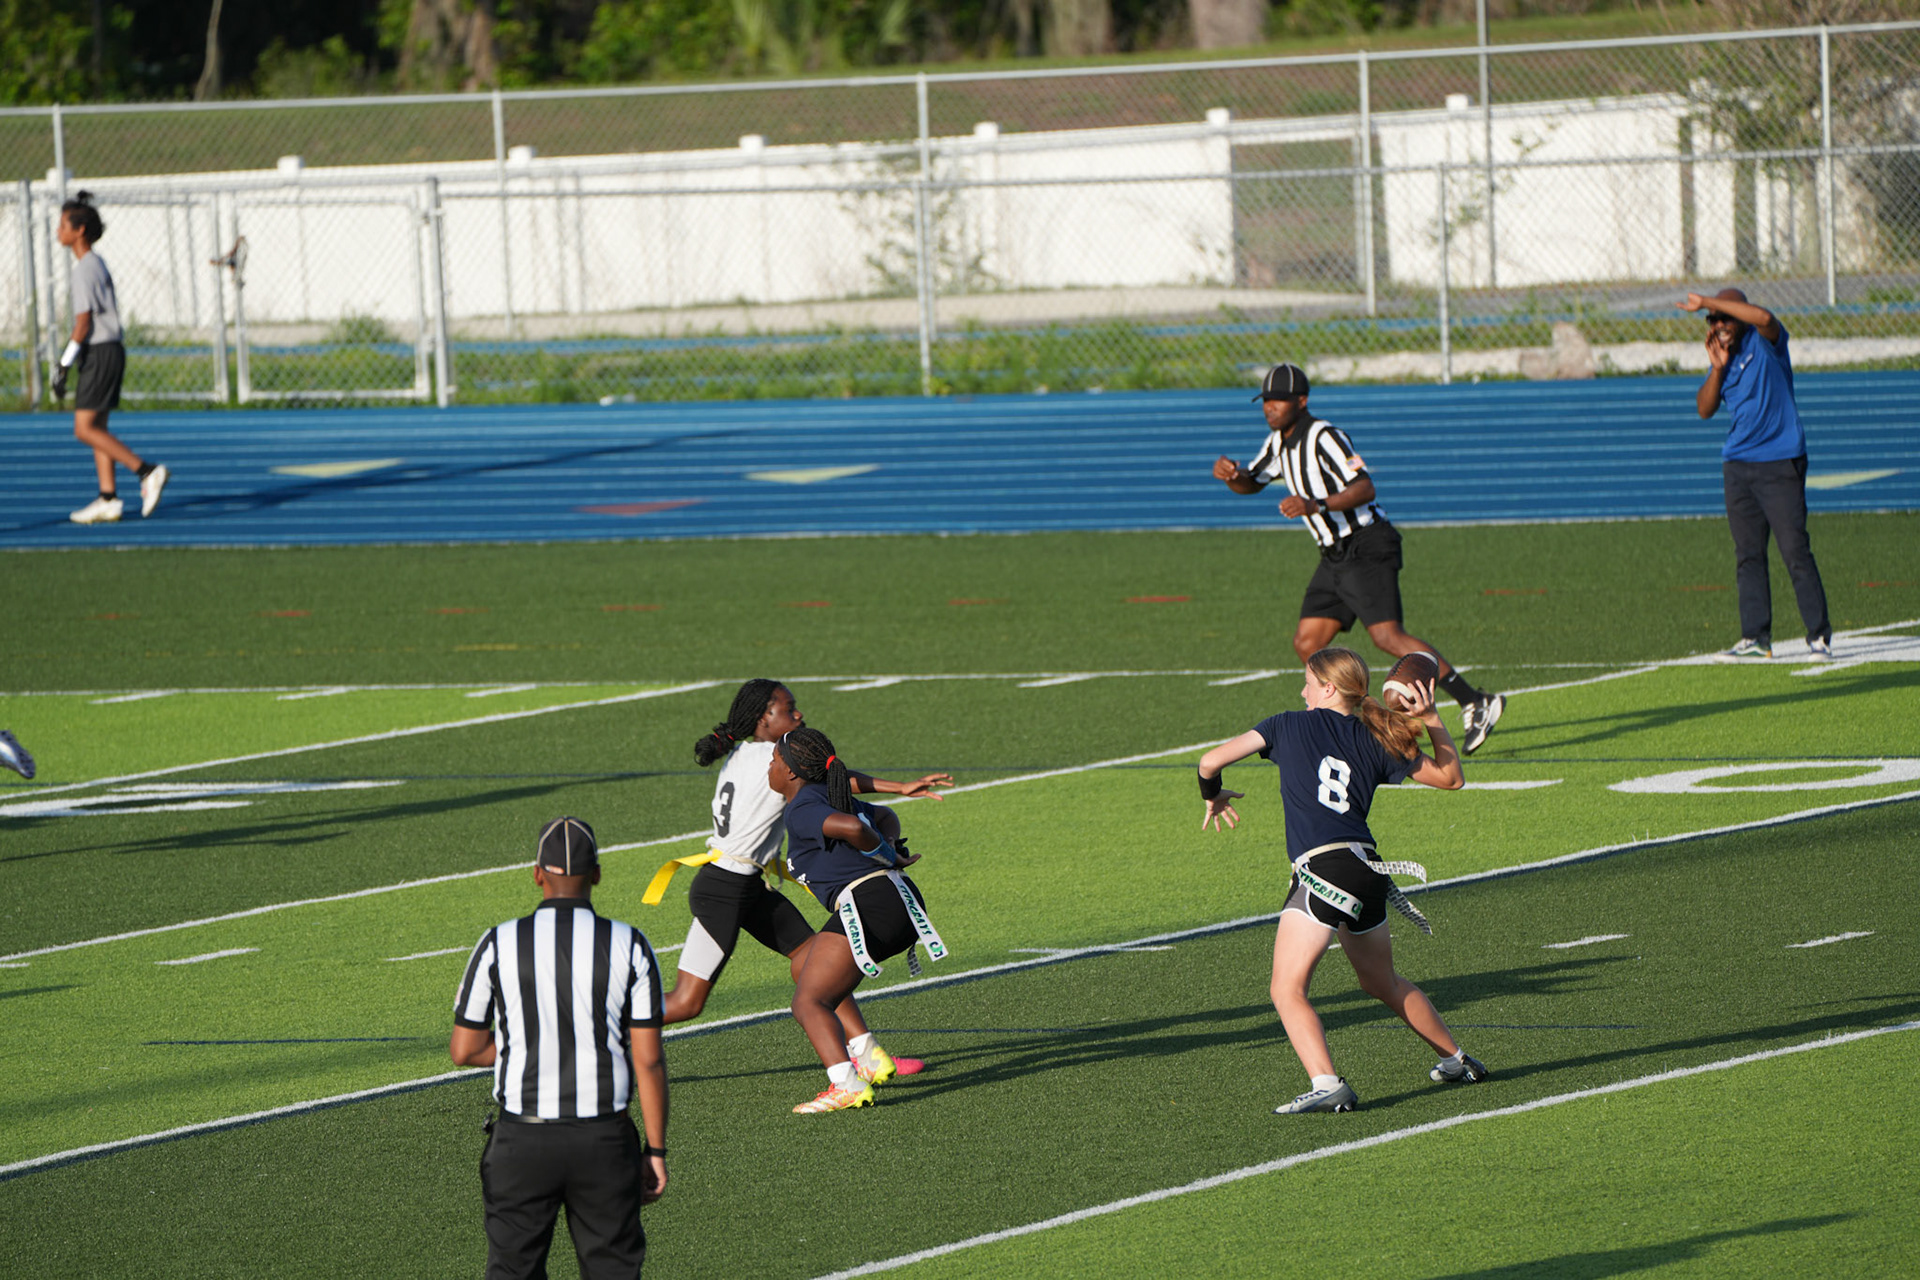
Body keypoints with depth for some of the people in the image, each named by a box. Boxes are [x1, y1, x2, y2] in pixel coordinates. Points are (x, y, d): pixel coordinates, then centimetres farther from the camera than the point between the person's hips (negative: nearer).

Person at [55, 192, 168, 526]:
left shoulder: (85, 269, -15)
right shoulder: (97, 264, 14)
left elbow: (84, 322, -19)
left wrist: (64, 366, -18)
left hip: (100, 355, -10)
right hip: (110, 351, 10)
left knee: (85, 429, -9)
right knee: (96, 428, 11)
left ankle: (147, 472, -13)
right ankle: (108, 499, 11)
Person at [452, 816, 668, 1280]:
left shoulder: (499, 945, -5)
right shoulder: (628, 946, -5)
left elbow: (464, 1049, 1)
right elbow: (649, 1059, -5)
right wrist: (655, 1150, 2)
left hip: (523, 1138, 0)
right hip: (605, 1138, 0)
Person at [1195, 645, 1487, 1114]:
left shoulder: (1290, 726, 6)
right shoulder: (1375, 742, 14)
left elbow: (1211, 761, 6)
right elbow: (1450, 777, 23)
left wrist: (1213, 795, 27)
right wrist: (1432, 720, 24)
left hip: (1321, 869, -6)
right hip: (1368, 868, 6)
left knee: (1287, 990, -9)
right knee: (1383, 984, 27)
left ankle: (1327, 1085, -28)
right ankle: (1459, 1061, 38)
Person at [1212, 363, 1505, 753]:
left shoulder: (1323, 437, -16)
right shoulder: (1279, 441, 13)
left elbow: (1364, 488, -24)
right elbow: (1252, 483, 25)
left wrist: (1315, 506, -36)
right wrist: (1231, 474, 2)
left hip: (1367, 548, -10)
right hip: (1336, 556, 10)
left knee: (1388, 636, -21)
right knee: (1307, 644, 4)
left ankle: (1476, 703, -21)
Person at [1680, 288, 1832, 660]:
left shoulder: (1765, 343, -6)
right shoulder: (1722, 354, 12)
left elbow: (1763, 317, -30)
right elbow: (1705, 409, 8)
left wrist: (1706, 302, -22)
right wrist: (1717, 369, -7)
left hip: (1780, 464, -7)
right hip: (1737, 465, 7)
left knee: (1795, 551, -8)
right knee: (1748, 555, 6)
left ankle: (1819, 635, -3)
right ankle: (1755, 637, 9)